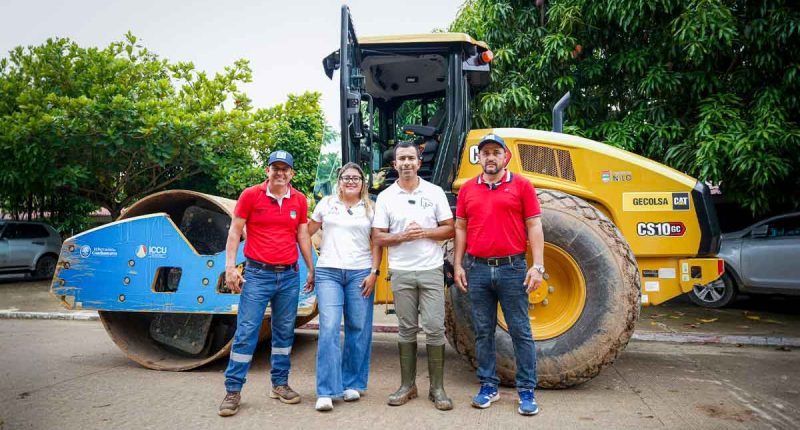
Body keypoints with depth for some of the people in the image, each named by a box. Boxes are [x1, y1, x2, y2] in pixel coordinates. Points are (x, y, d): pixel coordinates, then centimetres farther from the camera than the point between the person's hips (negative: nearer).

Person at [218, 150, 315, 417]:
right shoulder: (251, 195, -2)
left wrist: (311, 270, 13)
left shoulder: (299, 200, 7)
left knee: (284, 332, 10)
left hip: (289, 276, 4)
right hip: (258, 274, -3)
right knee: (246, 332, -2)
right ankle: (233, 390, 9)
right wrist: (230, 267, -7)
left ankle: (280, 384, 23)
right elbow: (235, 231, 0)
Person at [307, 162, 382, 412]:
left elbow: (377, 244, 8)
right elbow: (307, 232, 15)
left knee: (358, 329, 4)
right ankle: (326, 391, -5)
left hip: (360, 273, 1)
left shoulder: (370, 208, 9)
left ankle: (353, 384, 19)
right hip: (328, 272, -1)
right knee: (329, 329, -9)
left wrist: (374, 273, -3)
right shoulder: (326, 204, 10)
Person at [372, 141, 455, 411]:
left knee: (434, 329, 0)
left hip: (431, 270, 0)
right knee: (407, 330, 9)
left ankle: (437, 388, 12)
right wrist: (402, 237, -15)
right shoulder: (385, 197, 4)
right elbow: (378, 237, 2)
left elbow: (450, 229, 3)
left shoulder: (435, 192, 4)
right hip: (401, 273, 1)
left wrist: (425, 232, -13)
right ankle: (407, 385, 21)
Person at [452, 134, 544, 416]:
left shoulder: (521, 186, 1)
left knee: (520, 331, 3)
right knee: (483, 332, 10)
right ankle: (488, 386, 23)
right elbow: (461, 229, 11)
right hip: (477, 269, 3)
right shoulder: (467, 189, 9)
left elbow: (534, 227, -1)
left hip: (512, 268, -3)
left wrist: (538, 266, -8)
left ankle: (527, 392, 14)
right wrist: (457, 265, 5)